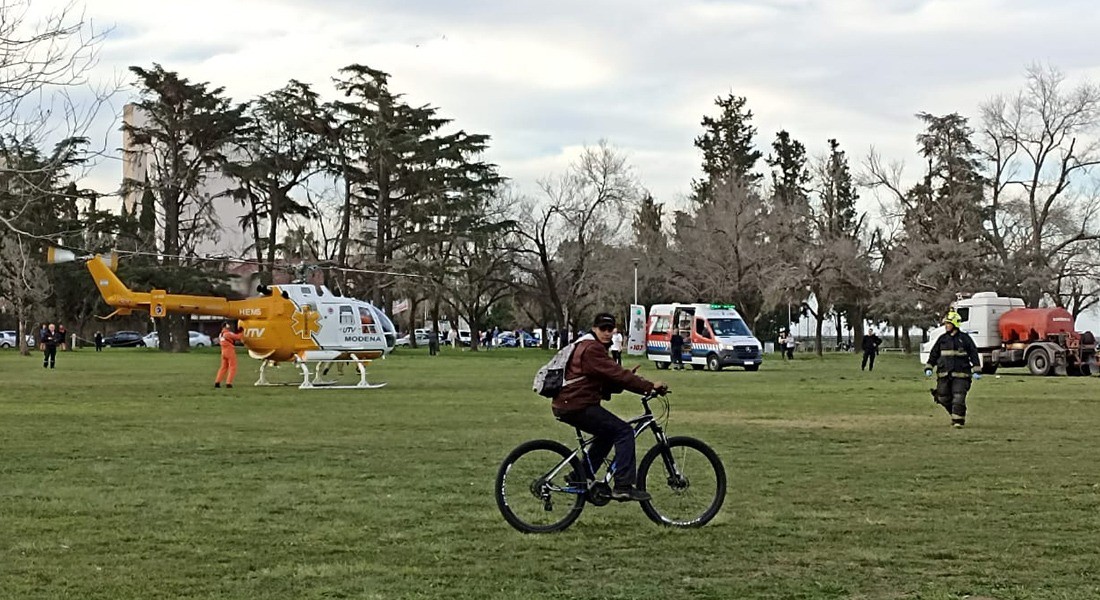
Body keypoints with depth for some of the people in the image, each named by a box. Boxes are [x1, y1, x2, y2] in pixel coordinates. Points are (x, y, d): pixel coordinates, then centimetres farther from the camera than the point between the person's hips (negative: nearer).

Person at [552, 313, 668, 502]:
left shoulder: (586, 346, 20)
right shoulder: (592, 349, -13)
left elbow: (607, 380, 17)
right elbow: (615, 373, -21)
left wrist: (628, 379, 0)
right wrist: (650, 386, -20)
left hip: (567, 405, 10)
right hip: (577, 406, -10)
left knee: (609, 432, 25)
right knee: (624, 432, -11)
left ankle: (580, 477, 27)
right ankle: (623, 486, -14)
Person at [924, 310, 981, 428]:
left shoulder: (964, 338, 0)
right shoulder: (942, 339, 11)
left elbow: (973, 354, 1)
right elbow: (934, 354, 17)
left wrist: (976, 371, -5)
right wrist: (928, 368, 7)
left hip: (960, 374, -4)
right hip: (944, 374, 4)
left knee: (958, 398, -11)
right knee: (944, 398, 7)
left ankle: (958, 421, -4)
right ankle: (955, 415, 29)